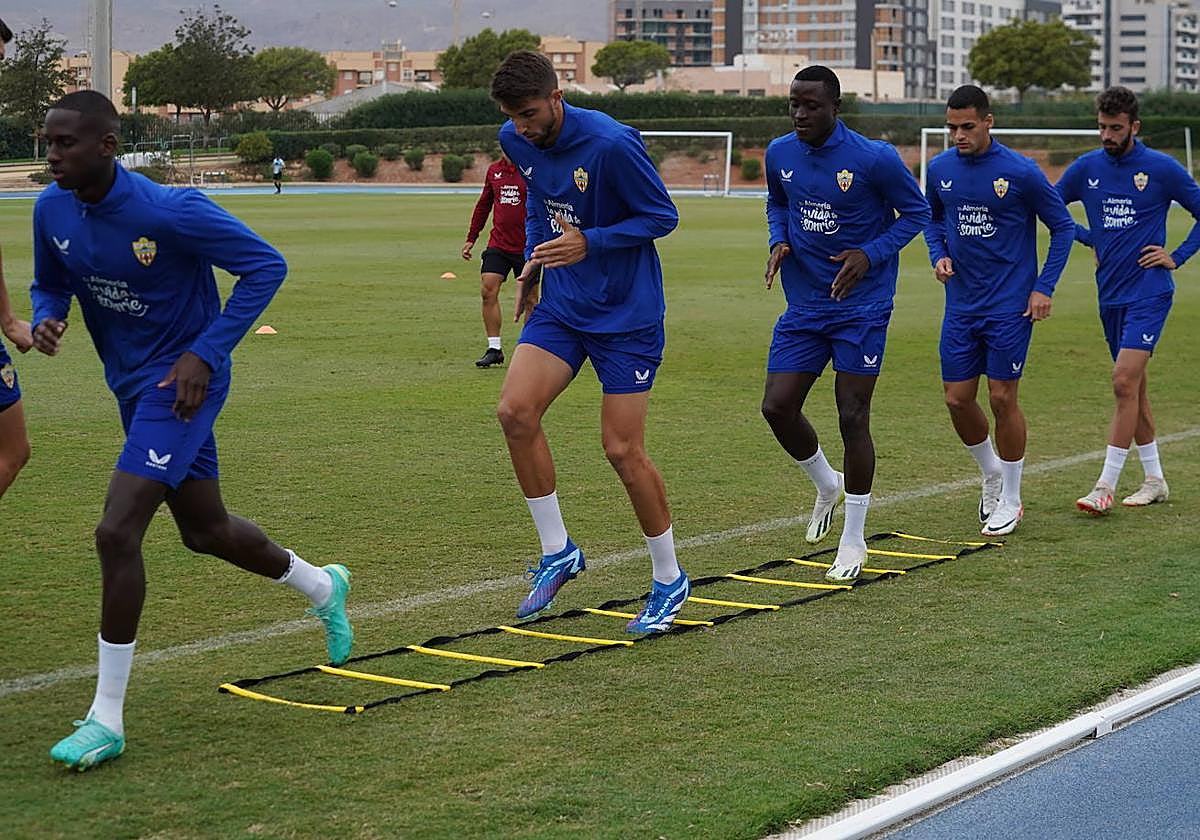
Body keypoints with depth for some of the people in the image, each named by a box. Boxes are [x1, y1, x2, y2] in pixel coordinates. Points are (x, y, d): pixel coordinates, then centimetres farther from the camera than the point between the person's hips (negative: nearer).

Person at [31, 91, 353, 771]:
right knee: (207, 531, 21)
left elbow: (266, 265, -17)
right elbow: (50, 282, 13)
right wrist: (46, 319, -12)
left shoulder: (169, 212, -25)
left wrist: (205, 354, -21)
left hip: (181, 383, -8)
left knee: (117, 531, -19)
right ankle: (322, 587, 50)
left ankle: (107, 720, -10)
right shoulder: (53, 210, -5)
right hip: (133, 385, 8)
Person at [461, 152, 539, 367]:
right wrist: (471, 238, 18)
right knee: (488, 291, -7)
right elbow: (483, 205, 19)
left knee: (529, 299, 2)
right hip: (497, 244, 4)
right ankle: (494, 349, 0)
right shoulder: (493, 171, 9)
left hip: (526, 248, -4)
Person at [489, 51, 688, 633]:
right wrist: (533, 255, 8)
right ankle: (557, 551, 4)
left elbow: (663, 215, -14)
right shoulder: (517, 142, -1)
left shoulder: (611, 143, -22)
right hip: (561, 305, 6)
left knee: (622, 450, -5)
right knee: (515, 411, -12)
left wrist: (589, 243, -24)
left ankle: (669, 580, 14)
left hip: (627, 315, -6)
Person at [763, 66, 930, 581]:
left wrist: (869, 255, -16)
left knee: (852, 418, -4)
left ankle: (853, 540, 10)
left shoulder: (874, 158, -15)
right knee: (777, 407, -3)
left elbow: (916, 212, -3)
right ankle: (827, 485, 29)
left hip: (862, 305, -5)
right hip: (804, 303, 5)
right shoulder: (780, 154, 1)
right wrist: (780, 240, -1)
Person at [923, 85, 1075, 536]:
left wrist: (1044, 287, -8)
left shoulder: (1021, 172, -12)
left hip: (1010, 307, -4)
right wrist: (939, 256, 0)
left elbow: (1063, 227, -2)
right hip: (961, 307, 4)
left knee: (1002, 398, -2)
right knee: (957, 400, 4)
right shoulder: (940, 169, 1)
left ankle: (1010, 500, 13)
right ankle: (990, 473, 30)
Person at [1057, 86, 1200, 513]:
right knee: (1133, 386, 12)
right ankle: (1154, 480, 22)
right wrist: (1090, 238, 6)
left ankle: (1106, 485, -12)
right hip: (1110, 294, 5)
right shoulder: (1087, 168, 4)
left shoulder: (1162, 169, -6)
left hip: (1149, 292, -5)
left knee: (1125, 382, -14)